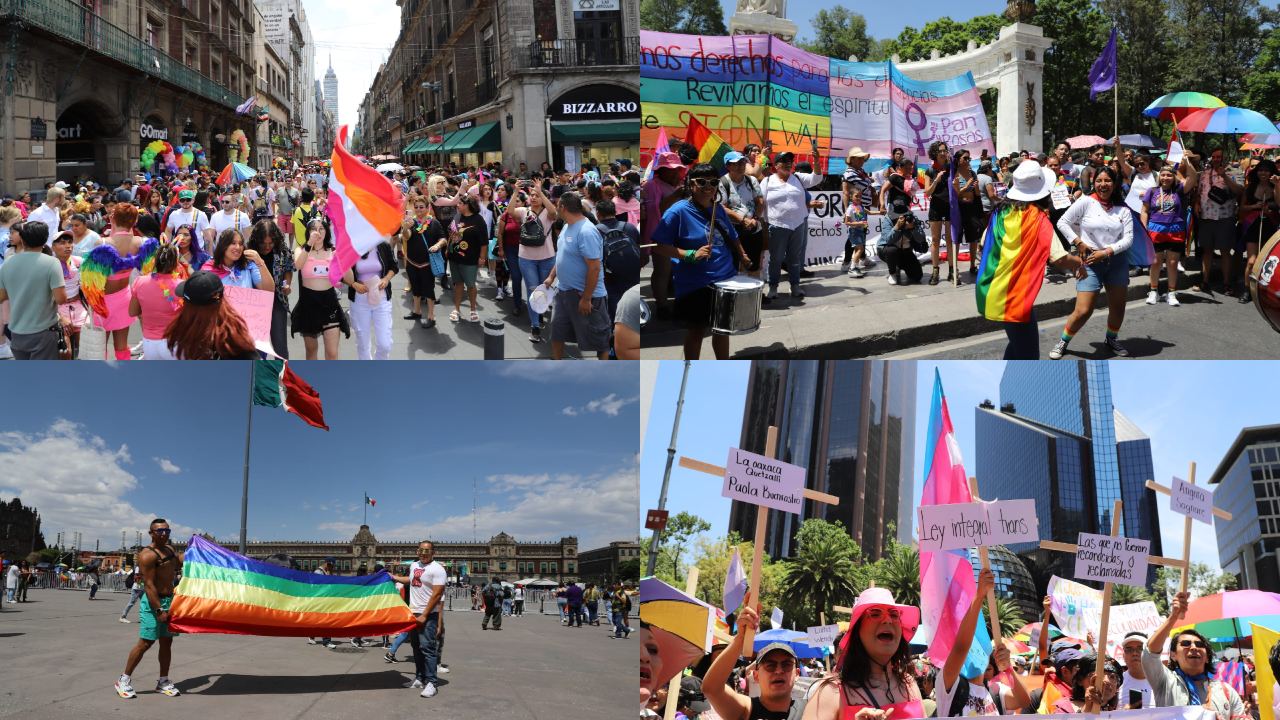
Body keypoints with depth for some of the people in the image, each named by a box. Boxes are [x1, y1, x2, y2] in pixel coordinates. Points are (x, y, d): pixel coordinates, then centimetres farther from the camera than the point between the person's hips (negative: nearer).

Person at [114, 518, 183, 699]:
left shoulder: (170, 549, 13)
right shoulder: (147, 555, -14)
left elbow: (181, 560, 34)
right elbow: (149, 585, -19)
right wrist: (159, 610, -24)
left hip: (169, 600, 8)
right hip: (153, 603, -8)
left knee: (167, 642, 11)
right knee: (145, 642, -9)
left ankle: (163, 682, 19)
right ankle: (124, 680, 1)